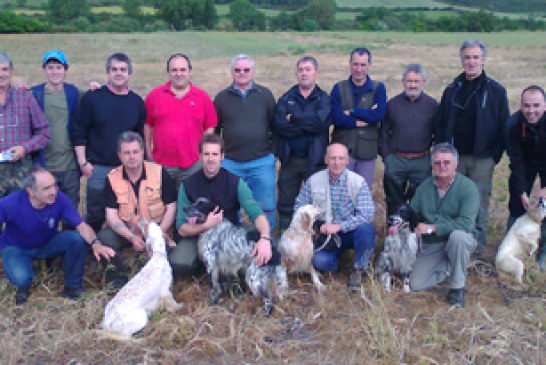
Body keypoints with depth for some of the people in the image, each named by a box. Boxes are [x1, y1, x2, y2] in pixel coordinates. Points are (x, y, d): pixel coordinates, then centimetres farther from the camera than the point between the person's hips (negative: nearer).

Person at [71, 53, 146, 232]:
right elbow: (78, 133, 0)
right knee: (95, 215, 4)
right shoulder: (92, 98, -1)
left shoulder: (137, 102, 8)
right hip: (98, 168, -2)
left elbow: (141, 136, 15)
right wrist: (83, 162, -6)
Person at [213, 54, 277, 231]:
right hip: (230, 163, 1)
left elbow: (275, 125, 8)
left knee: (267, 207, 2)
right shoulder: (222, 97, 8)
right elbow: (213, 130, 13)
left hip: (262, 161, -1)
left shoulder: (265, 95, 5)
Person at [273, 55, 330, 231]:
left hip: (315, 159, -2)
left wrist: (293, 118, -10)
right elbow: (279, 125, -10)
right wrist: (308, 125, -14)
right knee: (285, 205, 9)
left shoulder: (324, 99, 2)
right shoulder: (286, 99, 7)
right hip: (289, 159, 2)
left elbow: (321, 122, -18)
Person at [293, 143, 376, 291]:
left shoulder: (359, 182, -11)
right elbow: (299, 207, 4)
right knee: (319, 261, -27)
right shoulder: (313, 181, -3)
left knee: (365, 229, -35)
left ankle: (358, 269, -7)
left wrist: (340, 226, -28)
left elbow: (367, 214, -19)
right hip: (325, 234, 1)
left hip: (351, 231, -1)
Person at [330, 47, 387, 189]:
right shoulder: (339, 88, 2)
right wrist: (366, 117, -13)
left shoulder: (378, 88, 4)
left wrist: (351, 112, -15)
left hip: (367, 151, 1)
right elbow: (336, 117, -12)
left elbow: (379, 114, -13)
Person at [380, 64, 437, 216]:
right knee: (394, 201, 11)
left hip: (422, 163, 0)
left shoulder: (432, 105, 1)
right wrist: (386, 156, 1)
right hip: (395, 161, 1)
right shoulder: (392, 104, 3)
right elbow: (384, 133, 7)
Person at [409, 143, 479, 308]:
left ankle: (457, 288, -19)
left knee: (457, 235, -39)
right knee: (415, 284, -10)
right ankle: (448, 268, 20)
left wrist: (432, 228, -27)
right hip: (431, 246, 4)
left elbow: (466, 223, -26)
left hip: (460, 241, -4)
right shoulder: (425, 186, 1)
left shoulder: (468, 187, -15)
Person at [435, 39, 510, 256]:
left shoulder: (495, 90, 0)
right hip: (454, 157, 3)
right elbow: (439, 124, 11)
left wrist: (495, 155, -5)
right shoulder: (452, 90, 9)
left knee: (479, 203, 1)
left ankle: (478, 245, 12)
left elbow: (504, 127, 1)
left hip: (482, 159, -3)